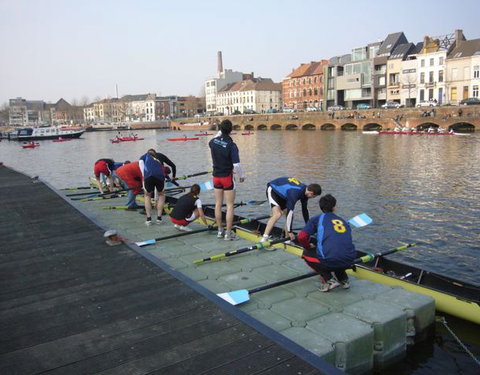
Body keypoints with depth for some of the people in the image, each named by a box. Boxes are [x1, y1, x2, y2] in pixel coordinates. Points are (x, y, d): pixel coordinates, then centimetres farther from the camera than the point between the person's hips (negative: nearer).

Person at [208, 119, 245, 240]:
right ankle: (228, 233, 4)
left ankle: (220, 231, 22)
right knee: (230, 205, 2)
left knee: (218, 204, 13)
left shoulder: (213, 141, -3)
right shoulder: (231, 145, -19)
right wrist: (241, 175, -5)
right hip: (227, 177, -6)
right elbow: (236, 164, -21)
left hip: (216, 176, 6)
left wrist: (220, 133, 24)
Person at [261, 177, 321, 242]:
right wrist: (290, 231, -31)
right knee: (277, 214, -26)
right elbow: (290, 212, -36)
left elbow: (304, 210, 5)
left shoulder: (305, 190, -9)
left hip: (282, 193, 9)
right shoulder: (295, 193, -37)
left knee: (289, 216, 2)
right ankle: (264, 238, -26)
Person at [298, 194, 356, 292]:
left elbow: (302, 236, -2)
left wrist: (309, 247, 19)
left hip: (330, 261, -6)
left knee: (306, 254, 22)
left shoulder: (317, 219, 9)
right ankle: (344, 279, 21)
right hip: (349, 261, 6)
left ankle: (329, 280, 8)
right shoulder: (343, 221, 23)